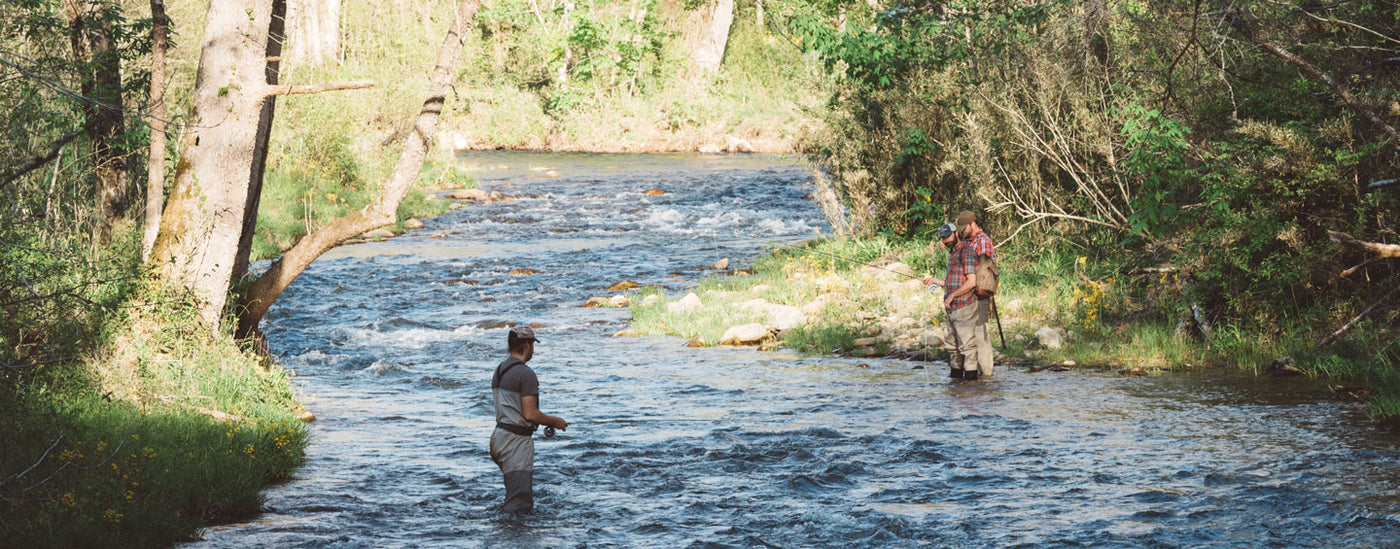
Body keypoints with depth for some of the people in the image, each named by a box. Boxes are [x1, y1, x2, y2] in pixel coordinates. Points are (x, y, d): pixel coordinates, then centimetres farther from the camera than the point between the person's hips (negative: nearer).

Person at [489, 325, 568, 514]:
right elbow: (530, 414, -18)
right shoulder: (526, 374, -14)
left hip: (500, 434, 9)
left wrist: (546, 421, 24)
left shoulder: (499, 371, 15)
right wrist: (554, 421, 0)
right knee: (519, 505, -11)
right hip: (516, 440, -9)